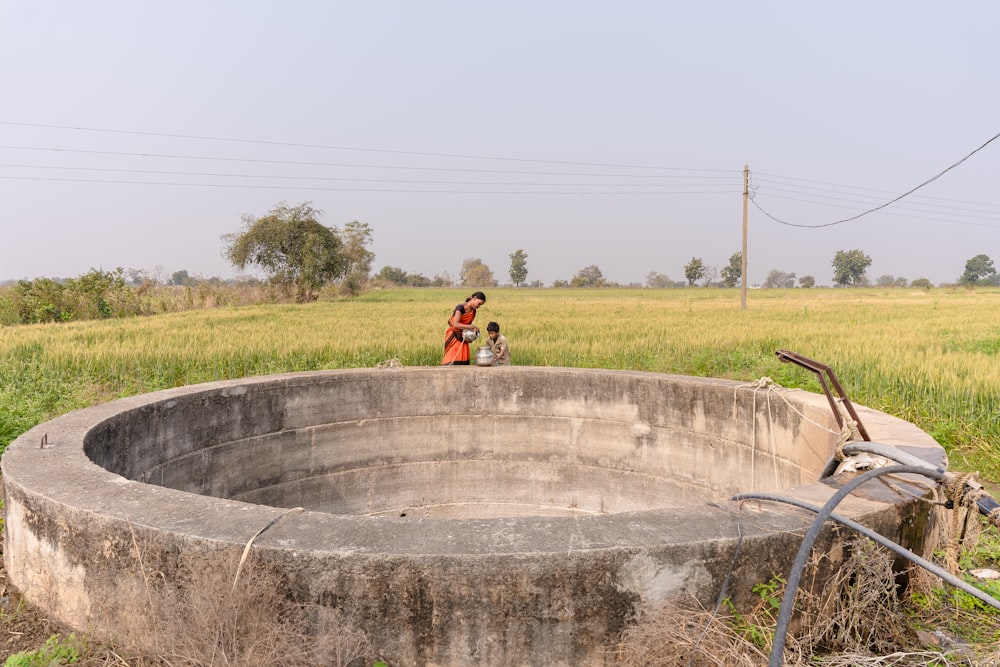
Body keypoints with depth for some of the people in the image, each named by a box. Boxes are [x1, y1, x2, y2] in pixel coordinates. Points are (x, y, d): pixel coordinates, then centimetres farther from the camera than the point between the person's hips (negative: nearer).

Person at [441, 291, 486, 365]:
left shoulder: (473, 311, 4)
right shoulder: (460, 308, -18)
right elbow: (455, 324, -28)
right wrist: (472, 326, -28)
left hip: (463, 338, 7)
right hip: (453, 336, -7)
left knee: (463, 362, 0)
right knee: (452, 361, -12)